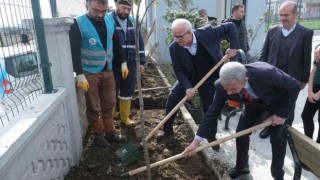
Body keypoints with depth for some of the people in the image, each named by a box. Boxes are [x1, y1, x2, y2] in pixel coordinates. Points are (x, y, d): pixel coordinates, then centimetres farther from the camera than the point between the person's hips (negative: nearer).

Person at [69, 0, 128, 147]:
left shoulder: (110, 19, 1)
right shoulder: (78, 24, -15)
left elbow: (116, 43, 11)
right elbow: (74, 51, -15)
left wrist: (123, 63, 12)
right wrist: (80, 76, -18)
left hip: (107, 70, 5)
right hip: (90, 73, -5)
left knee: (108, 104, 14)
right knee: (94, 107, 6)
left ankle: (109, 132, 30)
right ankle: (98, 135, 23)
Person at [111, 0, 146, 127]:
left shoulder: (133, 22, 8)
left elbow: (139, 43, 12)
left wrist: (141, 61, 8)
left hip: (130, 64, 5)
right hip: (113, 65, -5)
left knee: (128, 92, 13)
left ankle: (125, 117, 29)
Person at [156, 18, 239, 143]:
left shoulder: (207, 33, -27)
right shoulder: (174, 48, -22)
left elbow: (230, 27, -15)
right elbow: (178, 70, -15)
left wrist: (233, 47, -21)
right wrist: (187, 87, -26)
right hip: (188, 78, 2)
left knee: (210, 108, 3)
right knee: (172, 98, -6)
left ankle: (211, 135, 27)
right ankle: (167, 129, 16)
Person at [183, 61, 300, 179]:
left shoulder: (266, 73, -44)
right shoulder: (222, 86, -32)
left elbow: (294, 86, -25)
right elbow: (213, 113, -22)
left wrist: (281, 113, -26)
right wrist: (196, 141, -23)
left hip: (279, 101, -2)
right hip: (254, 102, 3)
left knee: (277, 137, -9)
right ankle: (241, 167, 24)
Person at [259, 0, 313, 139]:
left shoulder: (306, 33, -6)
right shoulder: (272, 31, 0)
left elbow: (306, 59, -4)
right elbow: (264, 54, 4)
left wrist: (304, 80, -2)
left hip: (291, 80, -2)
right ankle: (269, 127, 34)